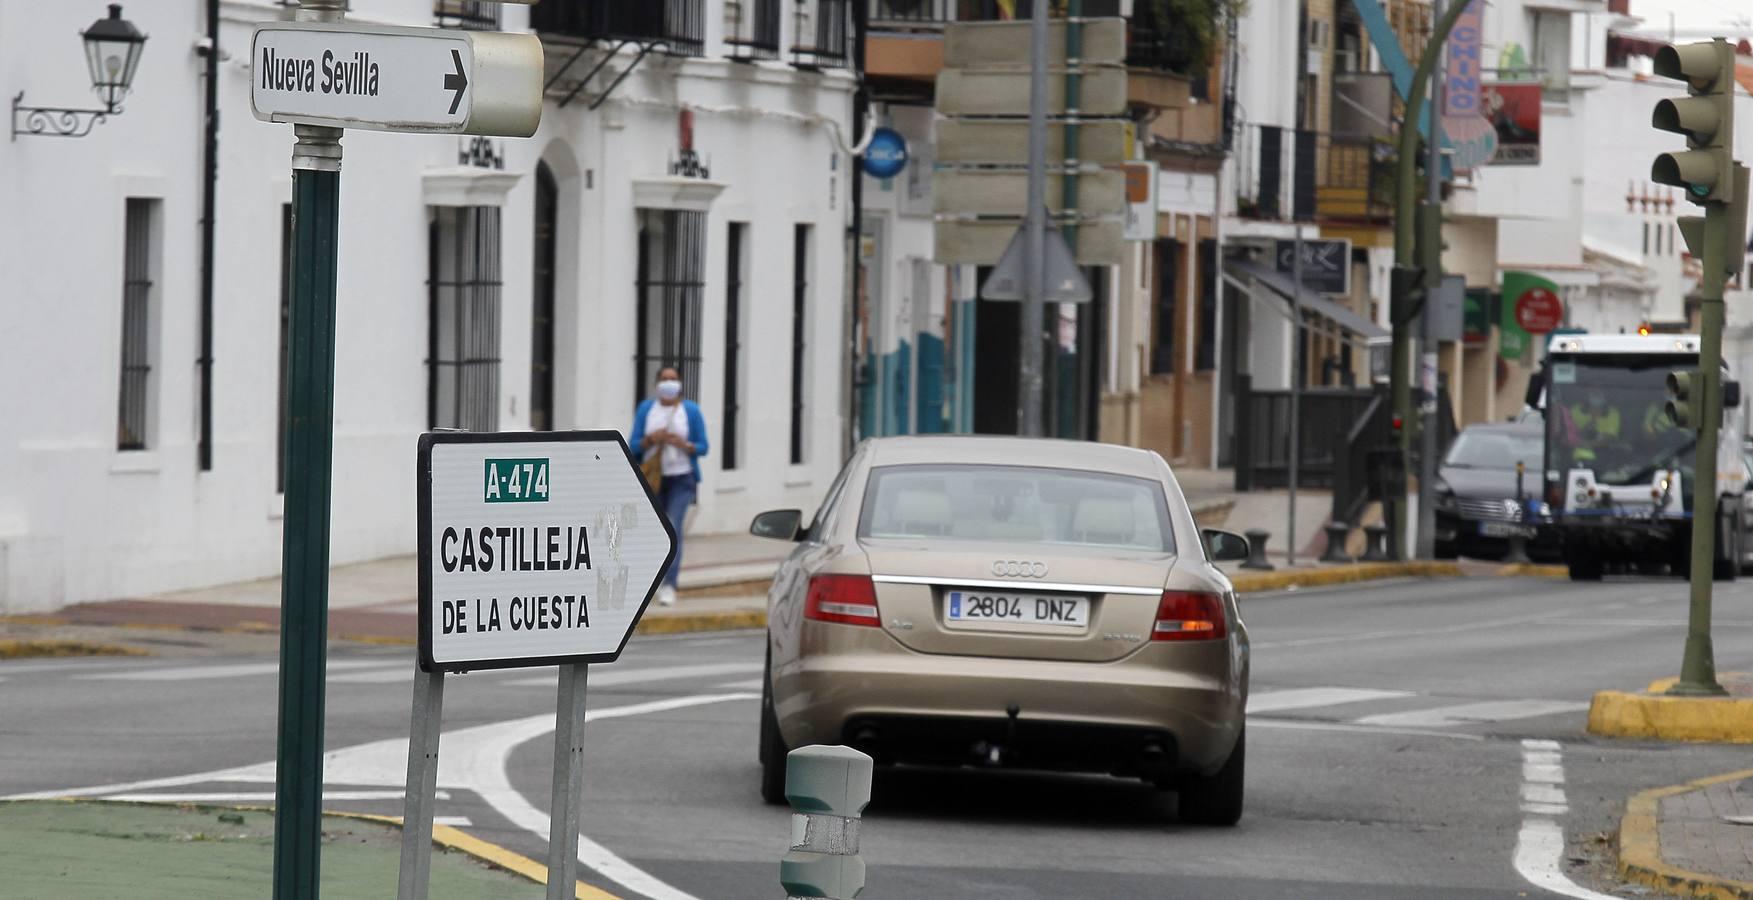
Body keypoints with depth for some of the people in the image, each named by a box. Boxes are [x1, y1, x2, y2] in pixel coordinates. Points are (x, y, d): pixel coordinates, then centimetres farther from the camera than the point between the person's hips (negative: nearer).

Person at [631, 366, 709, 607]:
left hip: (681, 479, -3)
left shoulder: (691, 411, -3)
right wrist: (650, 439, -19)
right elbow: (635, 445, 1)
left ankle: (669, 587, -21)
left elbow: (702, 448, 0)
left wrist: (683, 444, -20)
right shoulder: (646, 409, 2)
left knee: (673, 528, -17)